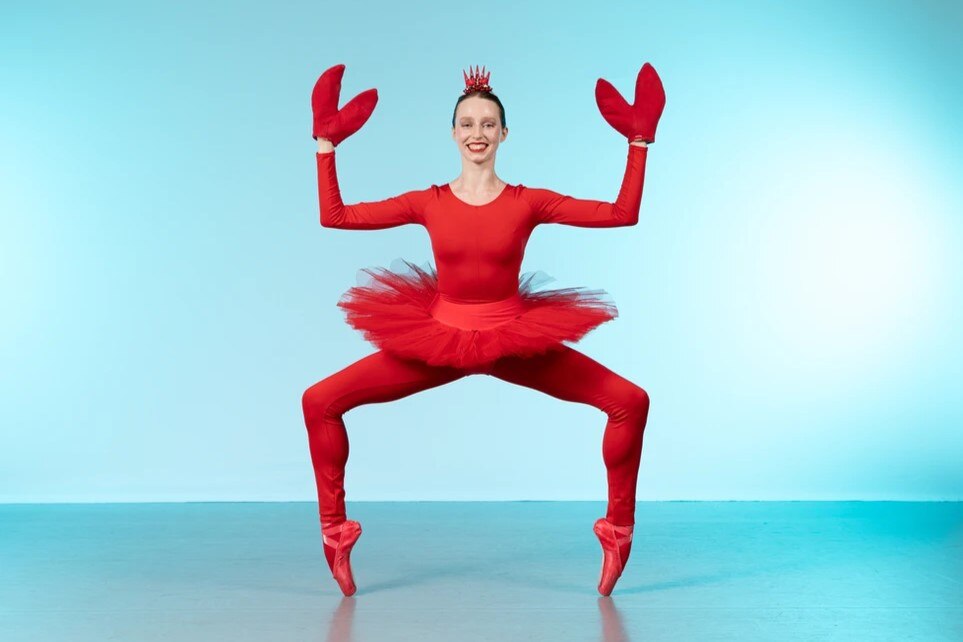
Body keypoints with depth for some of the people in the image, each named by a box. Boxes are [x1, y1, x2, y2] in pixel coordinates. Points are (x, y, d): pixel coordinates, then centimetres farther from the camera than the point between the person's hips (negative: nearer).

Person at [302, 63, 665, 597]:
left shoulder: (529, 202, -6)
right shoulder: (428, 203, -3)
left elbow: (623, 214, -8)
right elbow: (335, 216, -3)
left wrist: (639, 141, -10)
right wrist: (326, 145, -3)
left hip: (518, 340, 0)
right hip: (438, 338, 1)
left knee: (631, 402, -13)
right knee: (319, 403, -9)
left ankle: (618, 529, 6)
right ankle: (334, 531, 8)